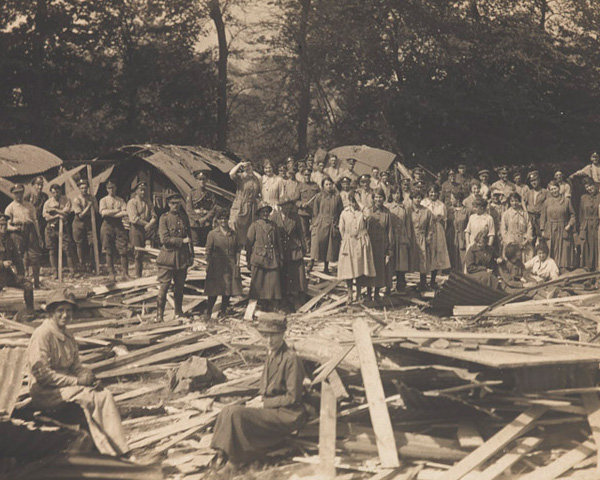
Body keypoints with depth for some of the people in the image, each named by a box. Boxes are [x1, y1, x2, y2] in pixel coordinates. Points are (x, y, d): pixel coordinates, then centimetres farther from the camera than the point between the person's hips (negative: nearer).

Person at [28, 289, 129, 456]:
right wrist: (77, 381, -20)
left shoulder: (68, 336, 12)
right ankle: (108, 449, -19)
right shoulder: (42, 334, -15)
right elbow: (41, 374, -21)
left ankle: (120, 450, -19)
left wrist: (88, 376, -9)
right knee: (87, 396, -27)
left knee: (104, 395, -14)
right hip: (44, 393, -8)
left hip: (66, 386, 8)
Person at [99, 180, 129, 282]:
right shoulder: (103, 200, 9)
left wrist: (110, 214, -8)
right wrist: (117, 211, -6)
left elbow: (125, 213, -3)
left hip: (119, 225, 1)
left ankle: (125, 273, -3)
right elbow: (103, 212, -9)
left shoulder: (121, 200, 12)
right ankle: (111, 273, 7)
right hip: (107, 226, -1)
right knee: (109, 252, 0)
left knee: (123, 250, -7)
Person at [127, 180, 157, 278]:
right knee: (138, 254, -5)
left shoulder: (147, 203, 18)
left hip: (147, 230, 5)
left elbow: (154, 216, 9)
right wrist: (146, 223, -10)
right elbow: (134, 219, -12)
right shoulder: (132, 202, 0)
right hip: (136, 230, -5)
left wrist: (150, 224, -12)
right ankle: (138, 275, 4)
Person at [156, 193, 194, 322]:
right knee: (163, 286, -5)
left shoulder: (184, 217, 9)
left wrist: (191, 255, 14)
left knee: (179, 286, 11)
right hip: (168, 255, -4)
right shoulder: (164, 218, -4)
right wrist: (182, 240, -13)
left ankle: (179, 312, 22)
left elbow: (189, 237, 15)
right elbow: (164, 239, -12)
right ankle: (159, 314, 1)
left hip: (182, 256, 4)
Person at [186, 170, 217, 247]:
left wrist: (205, 219, -11)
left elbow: (214, 209, 3)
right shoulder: (191, 193, 6)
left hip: (207, 223, 2)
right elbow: (188, 210, -1)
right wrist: (198, 219, -11)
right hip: (194, 224, -2)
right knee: (196, 246, -6)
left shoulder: (210, 194, 11)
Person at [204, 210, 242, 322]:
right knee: (214, 291, -4)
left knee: (228, 291, 5)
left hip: (230, 266, 4)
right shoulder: (212, 234, 0)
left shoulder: (233, 234, 10)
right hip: (216, 267, -3)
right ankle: (208, 314, 7)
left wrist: (237, 263, 3)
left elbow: (237, 250, 13)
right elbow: (208, 251, 0)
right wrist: (209, 265, -6)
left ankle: (223, 312, 19)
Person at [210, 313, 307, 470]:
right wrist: (261, 398, 0)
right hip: (269, 406, 9)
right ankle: (223, 453, -3)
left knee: (236, 414, -22)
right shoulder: (271, 353, 7)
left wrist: (264, 404, -14)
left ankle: (235, 459, -7)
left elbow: (292, 397, -17)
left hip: (288, 414, -9)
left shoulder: (291, 359, -19)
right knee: (226, 413, -7)